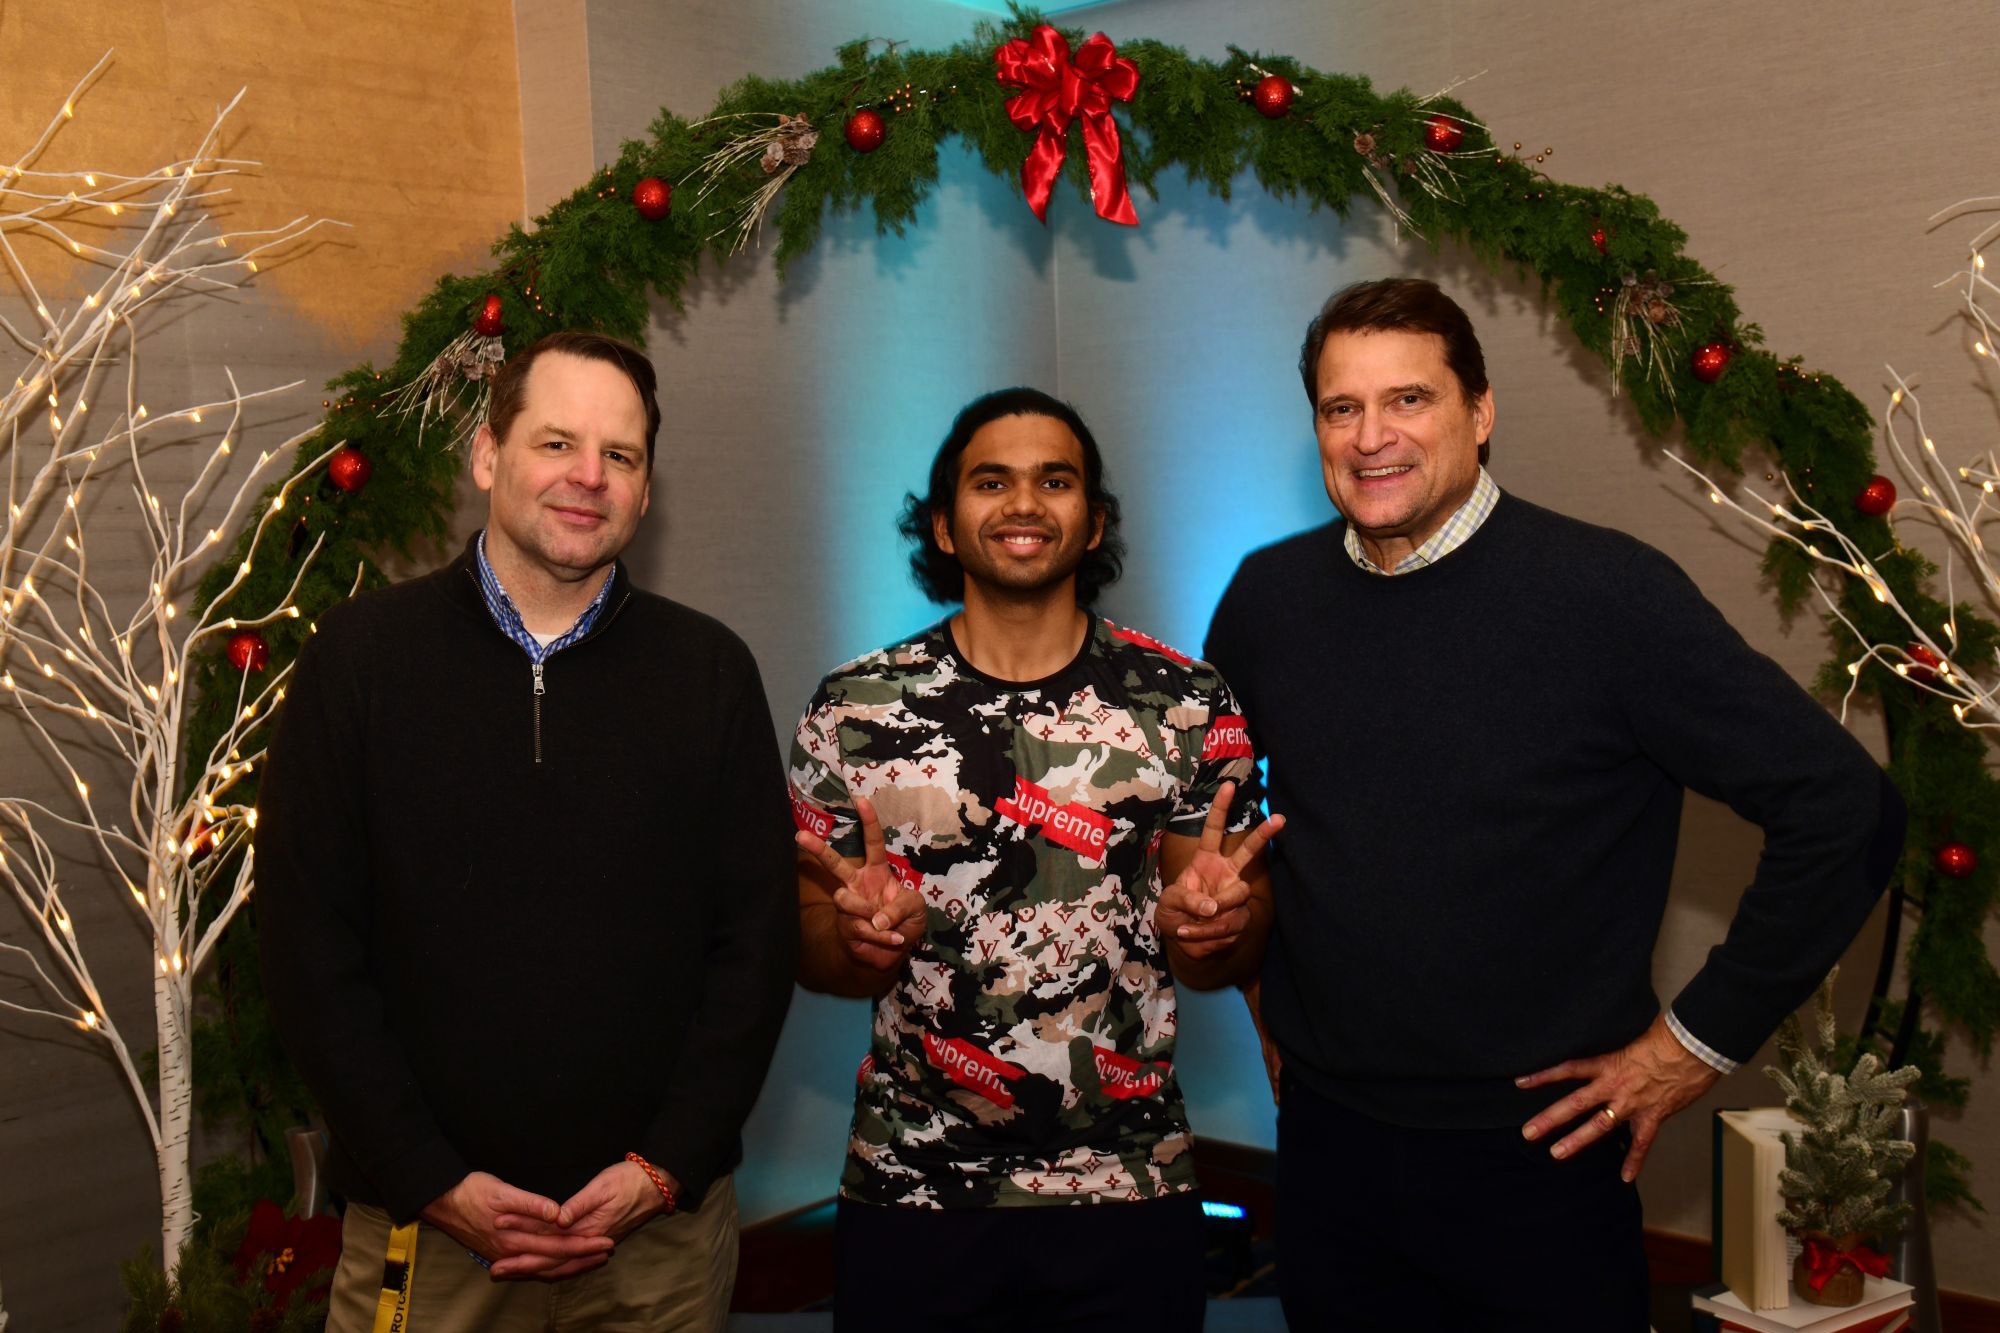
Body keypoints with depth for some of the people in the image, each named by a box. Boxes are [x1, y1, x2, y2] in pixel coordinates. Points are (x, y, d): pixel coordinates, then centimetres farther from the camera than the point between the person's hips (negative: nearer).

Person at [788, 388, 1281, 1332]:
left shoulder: (1188, 705, -4)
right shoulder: (854, 708, -3)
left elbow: (1228, 960, 1)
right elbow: (810, 950, 1)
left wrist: (1211, 925, -21)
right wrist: (863, 938, -21)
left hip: (1129, 1191, 0)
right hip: (908, 1193, 0)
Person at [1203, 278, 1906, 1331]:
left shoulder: (1609, 592, -15)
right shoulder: (1267, 596, 0)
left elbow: (1843, 808, -14)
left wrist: (1700, 1038, -10)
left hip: (1536, 1157, -4)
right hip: (1324, 1138, 4)